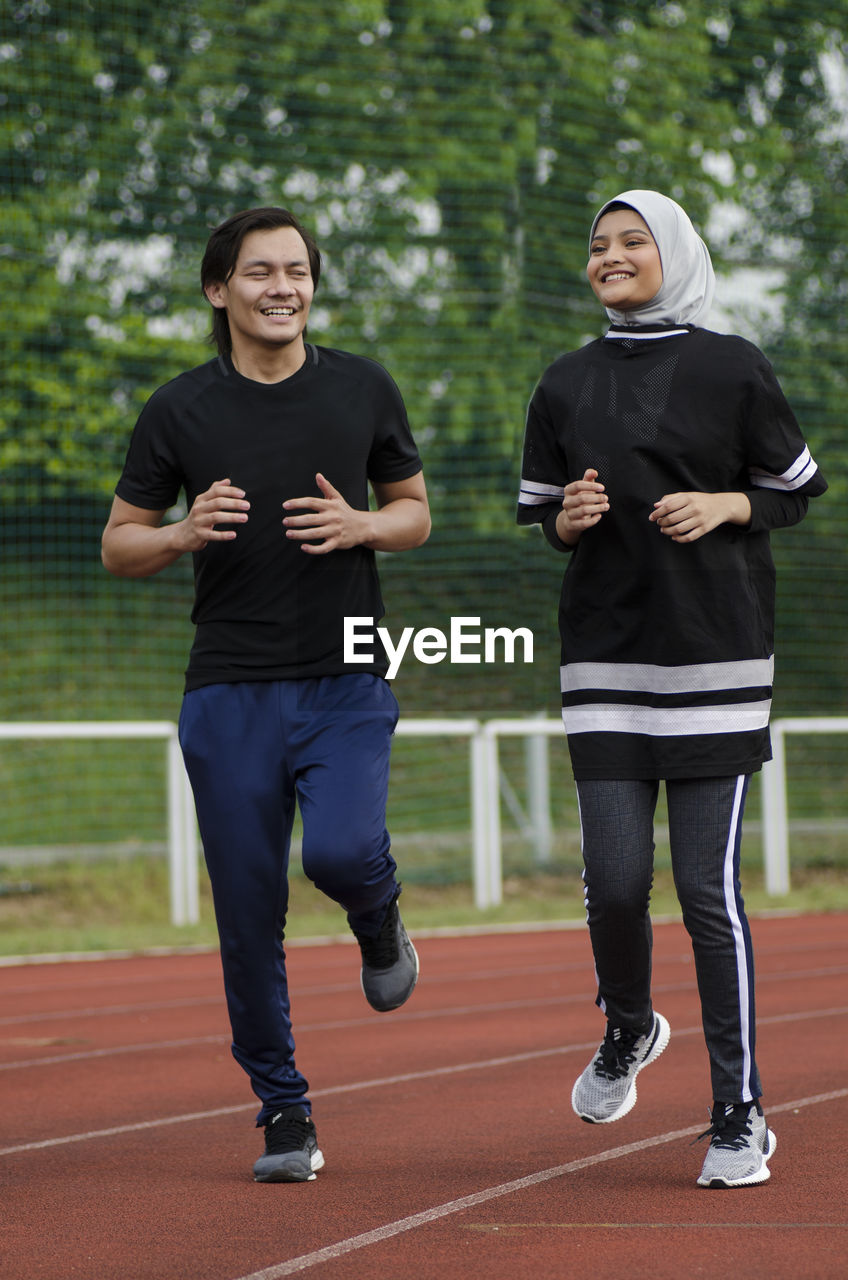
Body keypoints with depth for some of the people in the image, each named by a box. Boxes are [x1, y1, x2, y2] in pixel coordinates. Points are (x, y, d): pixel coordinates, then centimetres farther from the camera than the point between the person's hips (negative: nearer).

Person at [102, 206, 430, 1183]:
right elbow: (118, 545, 8)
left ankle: (378, 922, 13)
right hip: (231, 690, 1)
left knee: (339, 850, -24)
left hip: (347, 684, 0)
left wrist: (359, 526, -8)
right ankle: (283, 1112, 14)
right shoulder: (180, 410, 2)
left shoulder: (363, 390, 5)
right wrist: (185, 532, -13)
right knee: (249, 911, 0)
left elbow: (415, 513, 15)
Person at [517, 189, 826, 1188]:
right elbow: (541, 509, 19)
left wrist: (723, 506, -9)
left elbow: (797, 489, 9)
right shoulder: (566, 385, 11)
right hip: (607, 652, 3)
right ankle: (627, 1031, 28)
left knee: (707, 886, -7)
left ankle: (740, 1114, 3)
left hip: (716, 651, -3)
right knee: (615, 879, -5)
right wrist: (568, 519, -3)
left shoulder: (731, 367, 3)